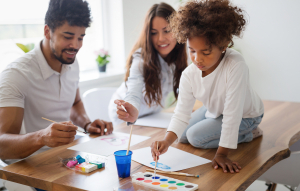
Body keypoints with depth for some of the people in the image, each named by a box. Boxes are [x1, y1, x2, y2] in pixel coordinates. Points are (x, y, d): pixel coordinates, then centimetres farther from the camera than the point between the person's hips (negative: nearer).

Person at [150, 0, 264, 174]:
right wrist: (167, 141, -43)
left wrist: (222, 154, -36)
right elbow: (182, 114, -24)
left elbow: (232, 113, -39)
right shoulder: (189, 75, -23)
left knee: (196, 136, -16)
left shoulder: (236, 66, -41)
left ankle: (247, 135, 1)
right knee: (182, 136, 10)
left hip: (244, 115, -6)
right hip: (214, 110, 6)